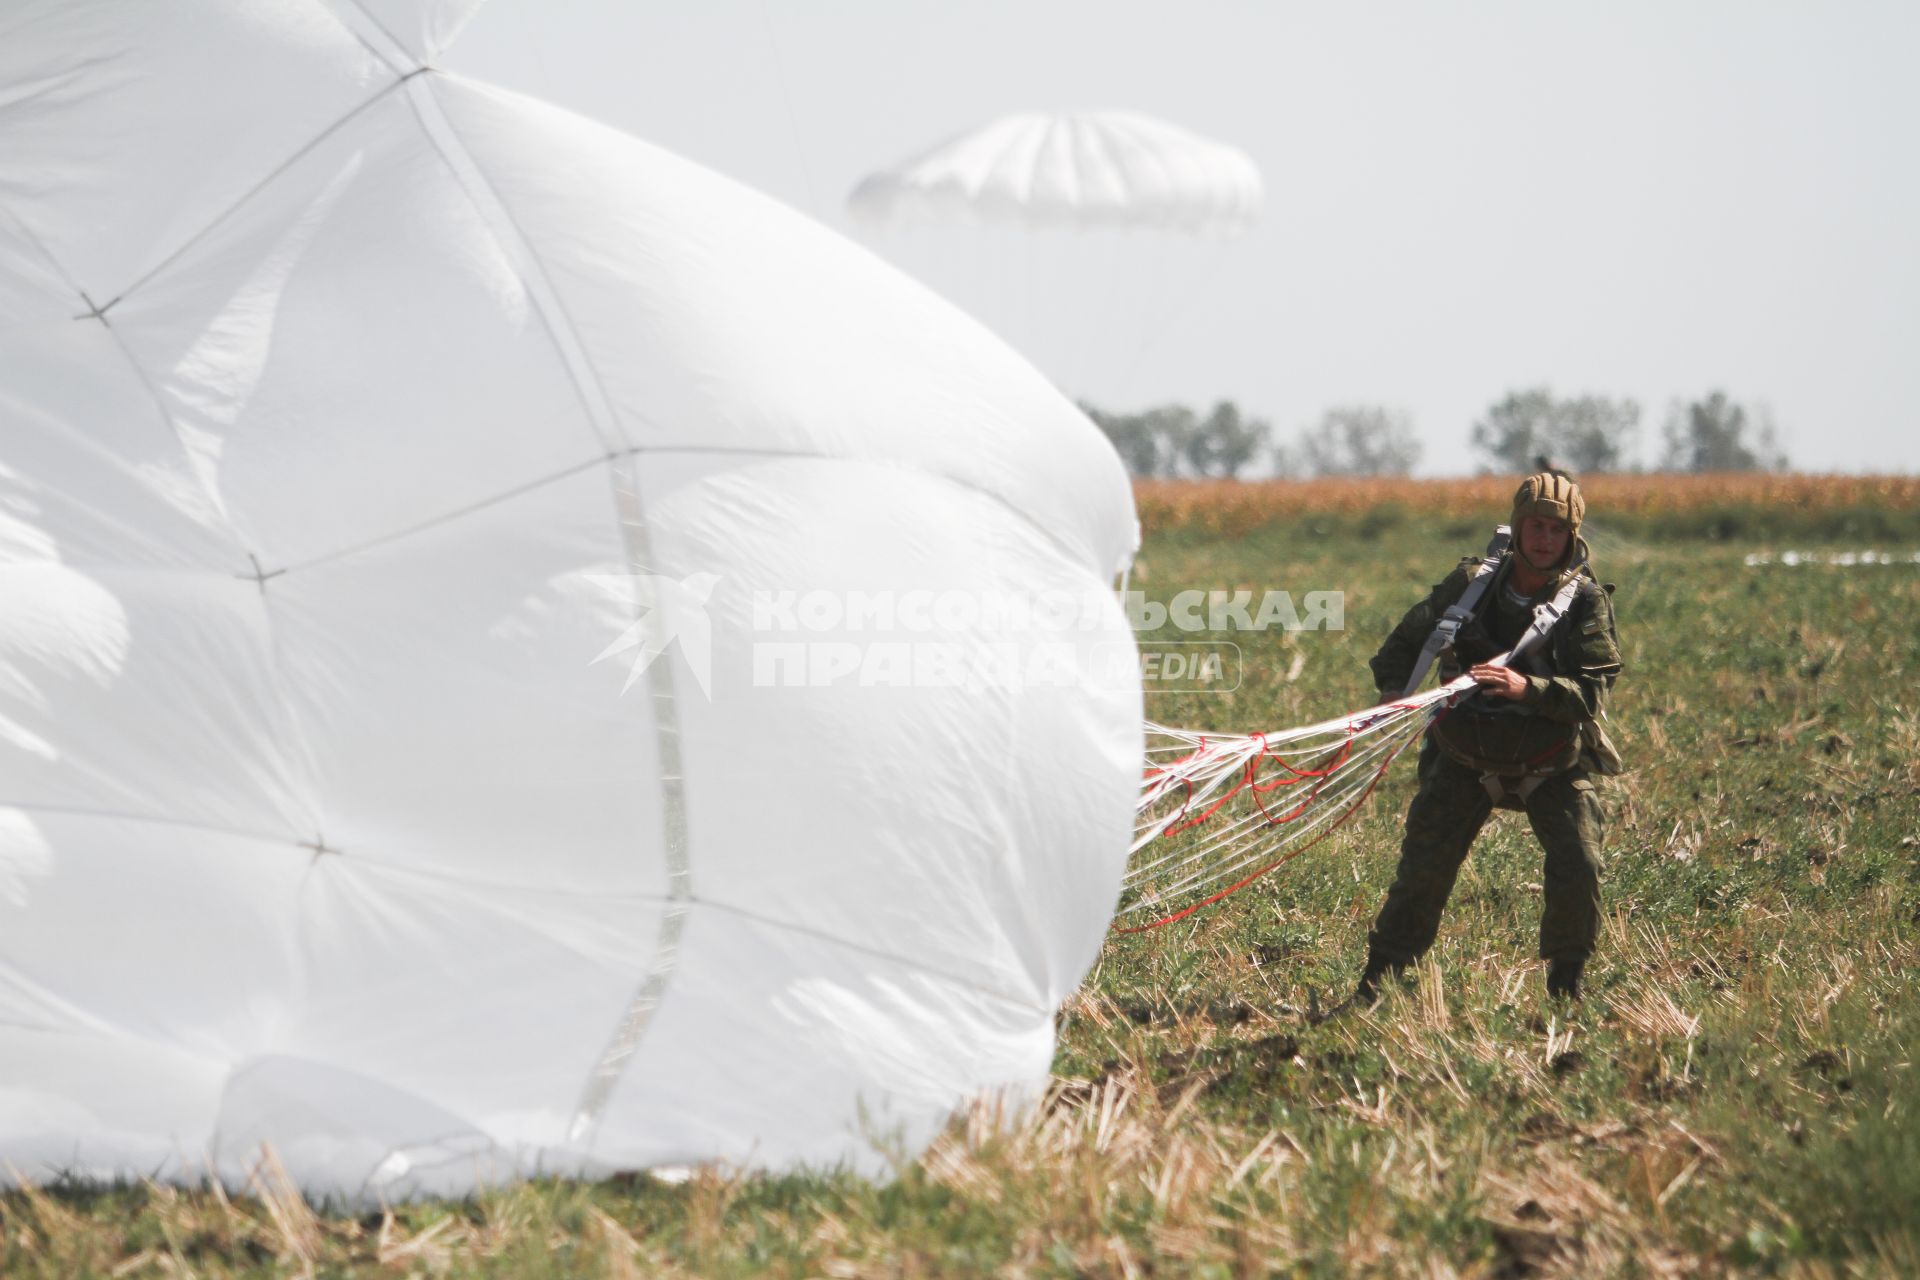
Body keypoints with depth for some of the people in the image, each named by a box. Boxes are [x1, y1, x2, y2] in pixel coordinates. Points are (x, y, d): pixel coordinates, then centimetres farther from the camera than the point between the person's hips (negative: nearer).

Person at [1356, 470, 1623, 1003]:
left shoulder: (1587, 602, -13)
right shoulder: (1472, 583, -7)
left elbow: (1591, 693, -22)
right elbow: (1407, 640, 7)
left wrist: (1526, 688, -38)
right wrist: (1394, 688, -12)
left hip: (1552, 764, -1)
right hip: (1467, 759, 1)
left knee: (1579, 865, -16)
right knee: (1423, 869, -4)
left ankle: (1566, 982, 6)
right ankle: (1374, 984, 7)